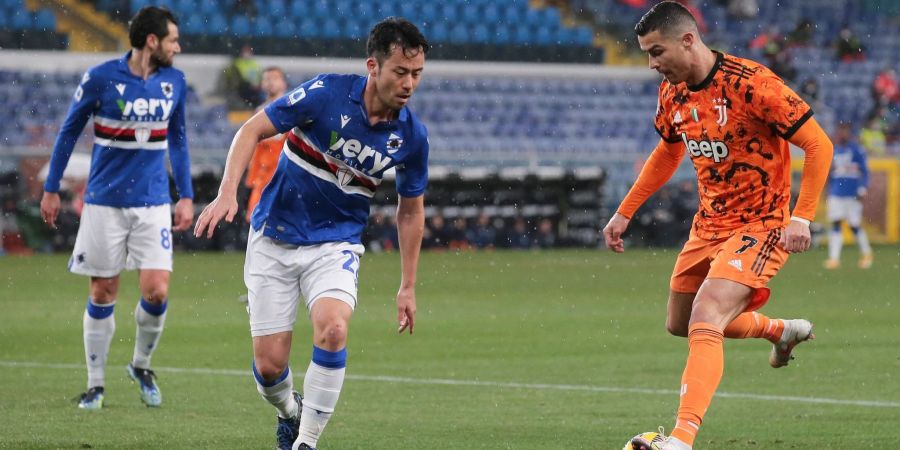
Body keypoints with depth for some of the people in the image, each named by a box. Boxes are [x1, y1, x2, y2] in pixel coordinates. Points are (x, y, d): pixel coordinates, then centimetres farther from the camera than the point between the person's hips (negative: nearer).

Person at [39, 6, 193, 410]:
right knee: (102, 294, 2)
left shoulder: (174, 81, 2)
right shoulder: (101, 78, -9)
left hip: (153, 203, 3)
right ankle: (95, 384, 14)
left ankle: (142, 365, 17)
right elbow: (69, 131, 2)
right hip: (105, 202, -3)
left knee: (157, 291, -9)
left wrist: (186, 196, 11)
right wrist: (51, 189, 4)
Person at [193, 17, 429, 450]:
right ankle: (290, 413, 33)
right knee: (269, 364, -3)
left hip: (336, 244, 1)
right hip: (275, 239, -1)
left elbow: (411, 209, 7)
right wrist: (227, 194, -24)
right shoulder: (326, 93, -19)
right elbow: (253, 130, -11)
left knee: (332, 330, -28)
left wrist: (408, 286, 8)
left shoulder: (411, 135, -8)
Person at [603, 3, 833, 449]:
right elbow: (666, 154, 21)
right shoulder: (672, 94, 0)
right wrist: (624, 212, 18)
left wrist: (800, 218, -25)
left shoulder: (750, 83, -23)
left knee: (704, 324, -25)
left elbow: (819, 145, -19)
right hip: (708, 224, 9)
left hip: (759, 226, -8)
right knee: (679, 324, 20)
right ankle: (784, 331, 44)